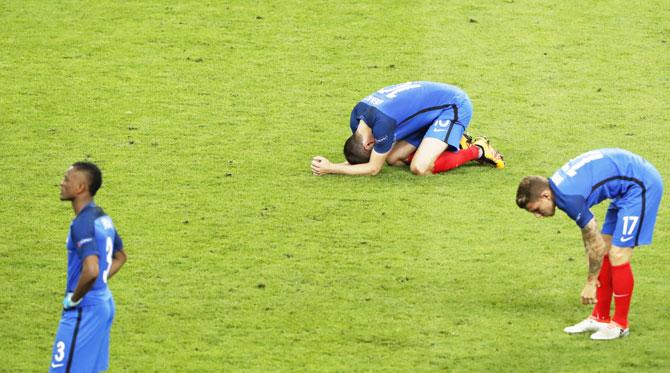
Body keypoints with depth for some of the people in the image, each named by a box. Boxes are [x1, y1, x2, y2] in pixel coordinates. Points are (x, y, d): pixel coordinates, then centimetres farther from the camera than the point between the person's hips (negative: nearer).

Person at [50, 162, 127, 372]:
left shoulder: (82, 224, -21)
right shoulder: (103, 218, 10)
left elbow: (91, 269, -33)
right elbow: (120, 257, 26)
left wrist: (74, 299, -19)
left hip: (83, 310, -10)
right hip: (104, 304, 10)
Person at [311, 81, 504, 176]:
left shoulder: (383, 122, -32)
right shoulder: (357, 116, -6)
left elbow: (373, 168, -20)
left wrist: (331, 168, -20)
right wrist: (327, 165, -12)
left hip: (455, 106, -9)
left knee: (420, 168, -22)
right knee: (393, 158, 2)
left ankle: (478, 151, -6)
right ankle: (452, 143, 13)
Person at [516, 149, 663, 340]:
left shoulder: (569, 198, -25)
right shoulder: (558, 184, 4)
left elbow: (596, 245, -16)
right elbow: (588, 231, 15)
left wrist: (590, 282, -3)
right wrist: (593, 274, 16)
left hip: (640, 186, -10)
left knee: (617, 256, -9)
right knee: (607, 253, 11)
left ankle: (620, 324, 4)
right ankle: (600, 318, 19)